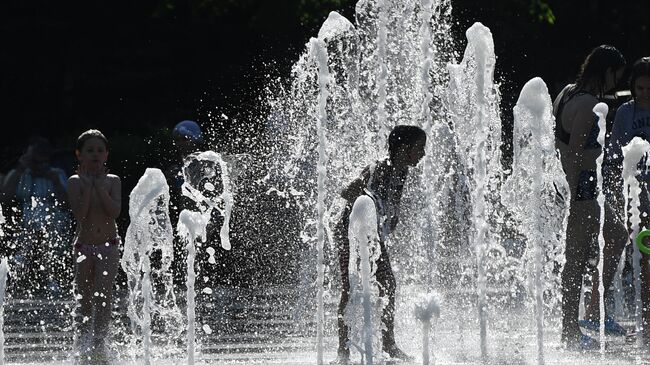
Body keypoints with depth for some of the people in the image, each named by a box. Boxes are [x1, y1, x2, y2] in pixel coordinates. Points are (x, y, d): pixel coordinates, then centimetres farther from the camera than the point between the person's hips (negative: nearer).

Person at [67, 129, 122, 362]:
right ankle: (83, 347, 16)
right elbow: (80, 213, -14)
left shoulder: (112, 181, 2)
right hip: (83, 246, 1)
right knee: (84, 300, 7)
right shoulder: (75, 182, 0)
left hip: (108, 247, -1)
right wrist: (88, 185, -13)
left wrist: (99, 186, -12)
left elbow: (115, 211, -13)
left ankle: (99, 342, -17)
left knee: (103, 293, -16)